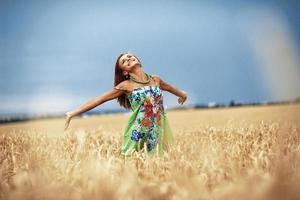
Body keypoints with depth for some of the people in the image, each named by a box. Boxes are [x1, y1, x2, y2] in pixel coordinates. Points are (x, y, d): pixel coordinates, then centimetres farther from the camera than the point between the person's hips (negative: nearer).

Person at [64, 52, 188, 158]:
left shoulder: (155, 79, 8)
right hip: (138, 132, -3)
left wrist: (182, 94, 51)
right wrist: (73, 113, -6)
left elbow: (171, 88, 31)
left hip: (158, 130, 3)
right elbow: (98, 100, -3)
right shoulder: (126, 85, -2)